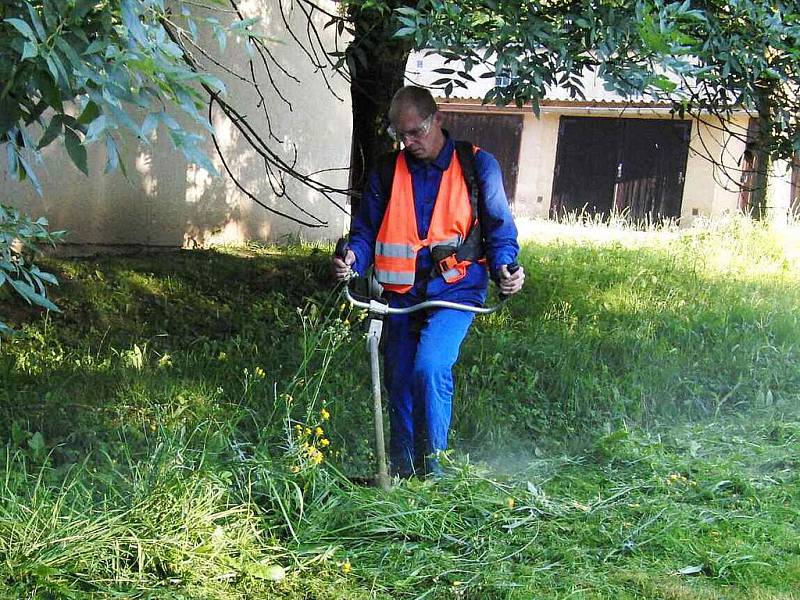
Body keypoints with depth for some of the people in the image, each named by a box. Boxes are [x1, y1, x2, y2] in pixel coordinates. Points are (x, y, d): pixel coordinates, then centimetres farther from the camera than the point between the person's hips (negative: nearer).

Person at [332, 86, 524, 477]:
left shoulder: (477, 165, -1)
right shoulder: (387, 173, 6)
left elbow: (499, 227, 3)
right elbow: (366, 229, 9)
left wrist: (504, 268, -16)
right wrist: (353, 258, -13)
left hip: (455, 289, -4)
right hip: (401, 294, 4)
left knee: (430, 367, -24)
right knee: (399, 383, 10)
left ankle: (432, 461, -7)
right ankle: (401, 471, 27)